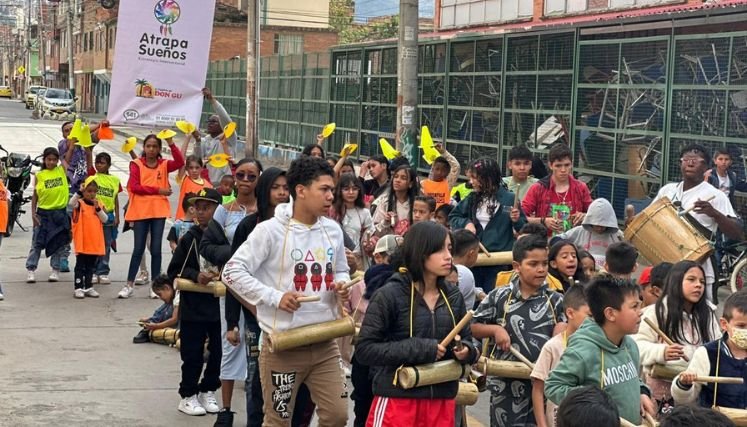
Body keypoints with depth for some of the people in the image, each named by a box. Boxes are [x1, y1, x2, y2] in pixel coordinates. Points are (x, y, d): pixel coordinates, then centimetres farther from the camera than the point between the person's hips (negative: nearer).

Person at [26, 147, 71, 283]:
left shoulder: (62, 170, 1)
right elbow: (35, 195, 2)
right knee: (37, 243, 2)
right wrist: (33, 213, -4)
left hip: (60, 213, 1)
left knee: (59, 243, 7)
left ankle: (55, 270, 16)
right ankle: (31, 270, 5)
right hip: (43, 213, -1)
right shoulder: (39, 175, 0)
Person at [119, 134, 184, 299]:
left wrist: (171, 143, -21)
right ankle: (129, 285, 9)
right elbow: (134, 187, -9)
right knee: (139, 248, 2)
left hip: (159, 211, 1)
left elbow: (180, 162, -13)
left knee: (156, 249, 4)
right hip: (140, 211, -1)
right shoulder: (136, 164, 2)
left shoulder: (164, 165, 6)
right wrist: (158, 190, -12)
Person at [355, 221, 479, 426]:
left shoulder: (454, 297, 7)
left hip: (441, 402, 5)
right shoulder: (389, 295, -9)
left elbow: (466, 340, 16)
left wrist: (466, 351, -9)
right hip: (397, 402, -5)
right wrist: (417, 349, -19)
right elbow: (364, 349, -11)